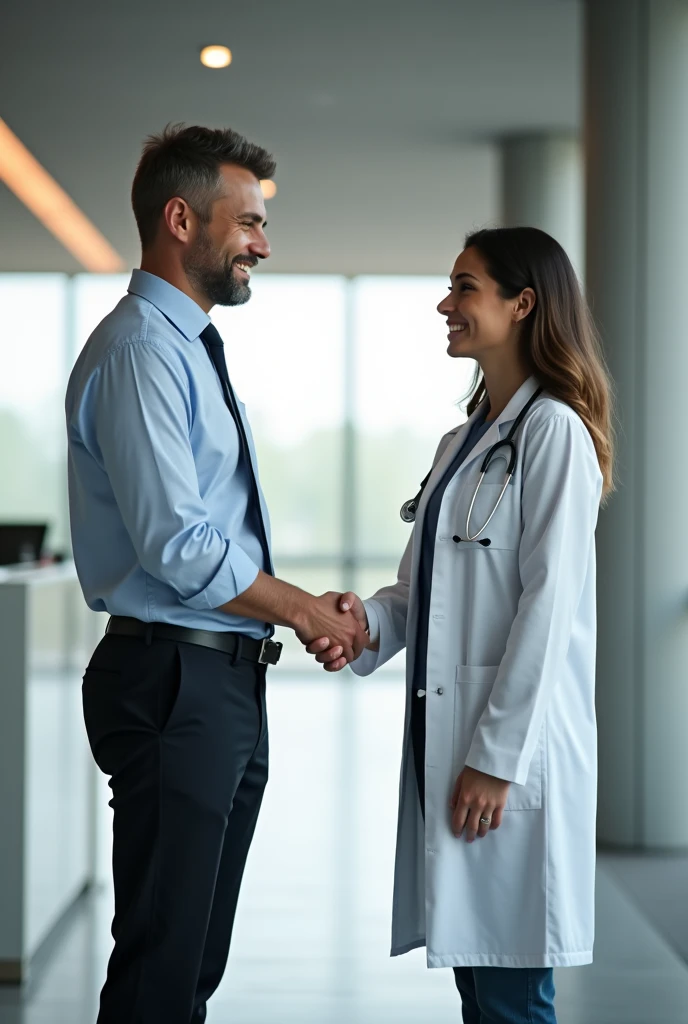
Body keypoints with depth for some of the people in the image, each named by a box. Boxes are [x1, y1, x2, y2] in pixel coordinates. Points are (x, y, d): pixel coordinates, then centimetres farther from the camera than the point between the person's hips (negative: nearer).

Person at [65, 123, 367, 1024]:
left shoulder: (192, 348, 18)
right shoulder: (139, 351, -14)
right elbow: (178, 545, -22)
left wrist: (307, 611, 6)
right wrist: (304, 610, -9)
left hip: (227, 684, 10)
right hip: (176, 684, -10)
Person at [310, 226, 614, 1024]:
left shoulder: (553, 430, -8)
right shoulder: (460, 442, 18)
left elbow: (548, 604, -15)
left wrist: (497, 756, -18)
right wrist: (368, 621, -3)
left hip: (512, 743, -8)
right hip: (441, 734, 8)